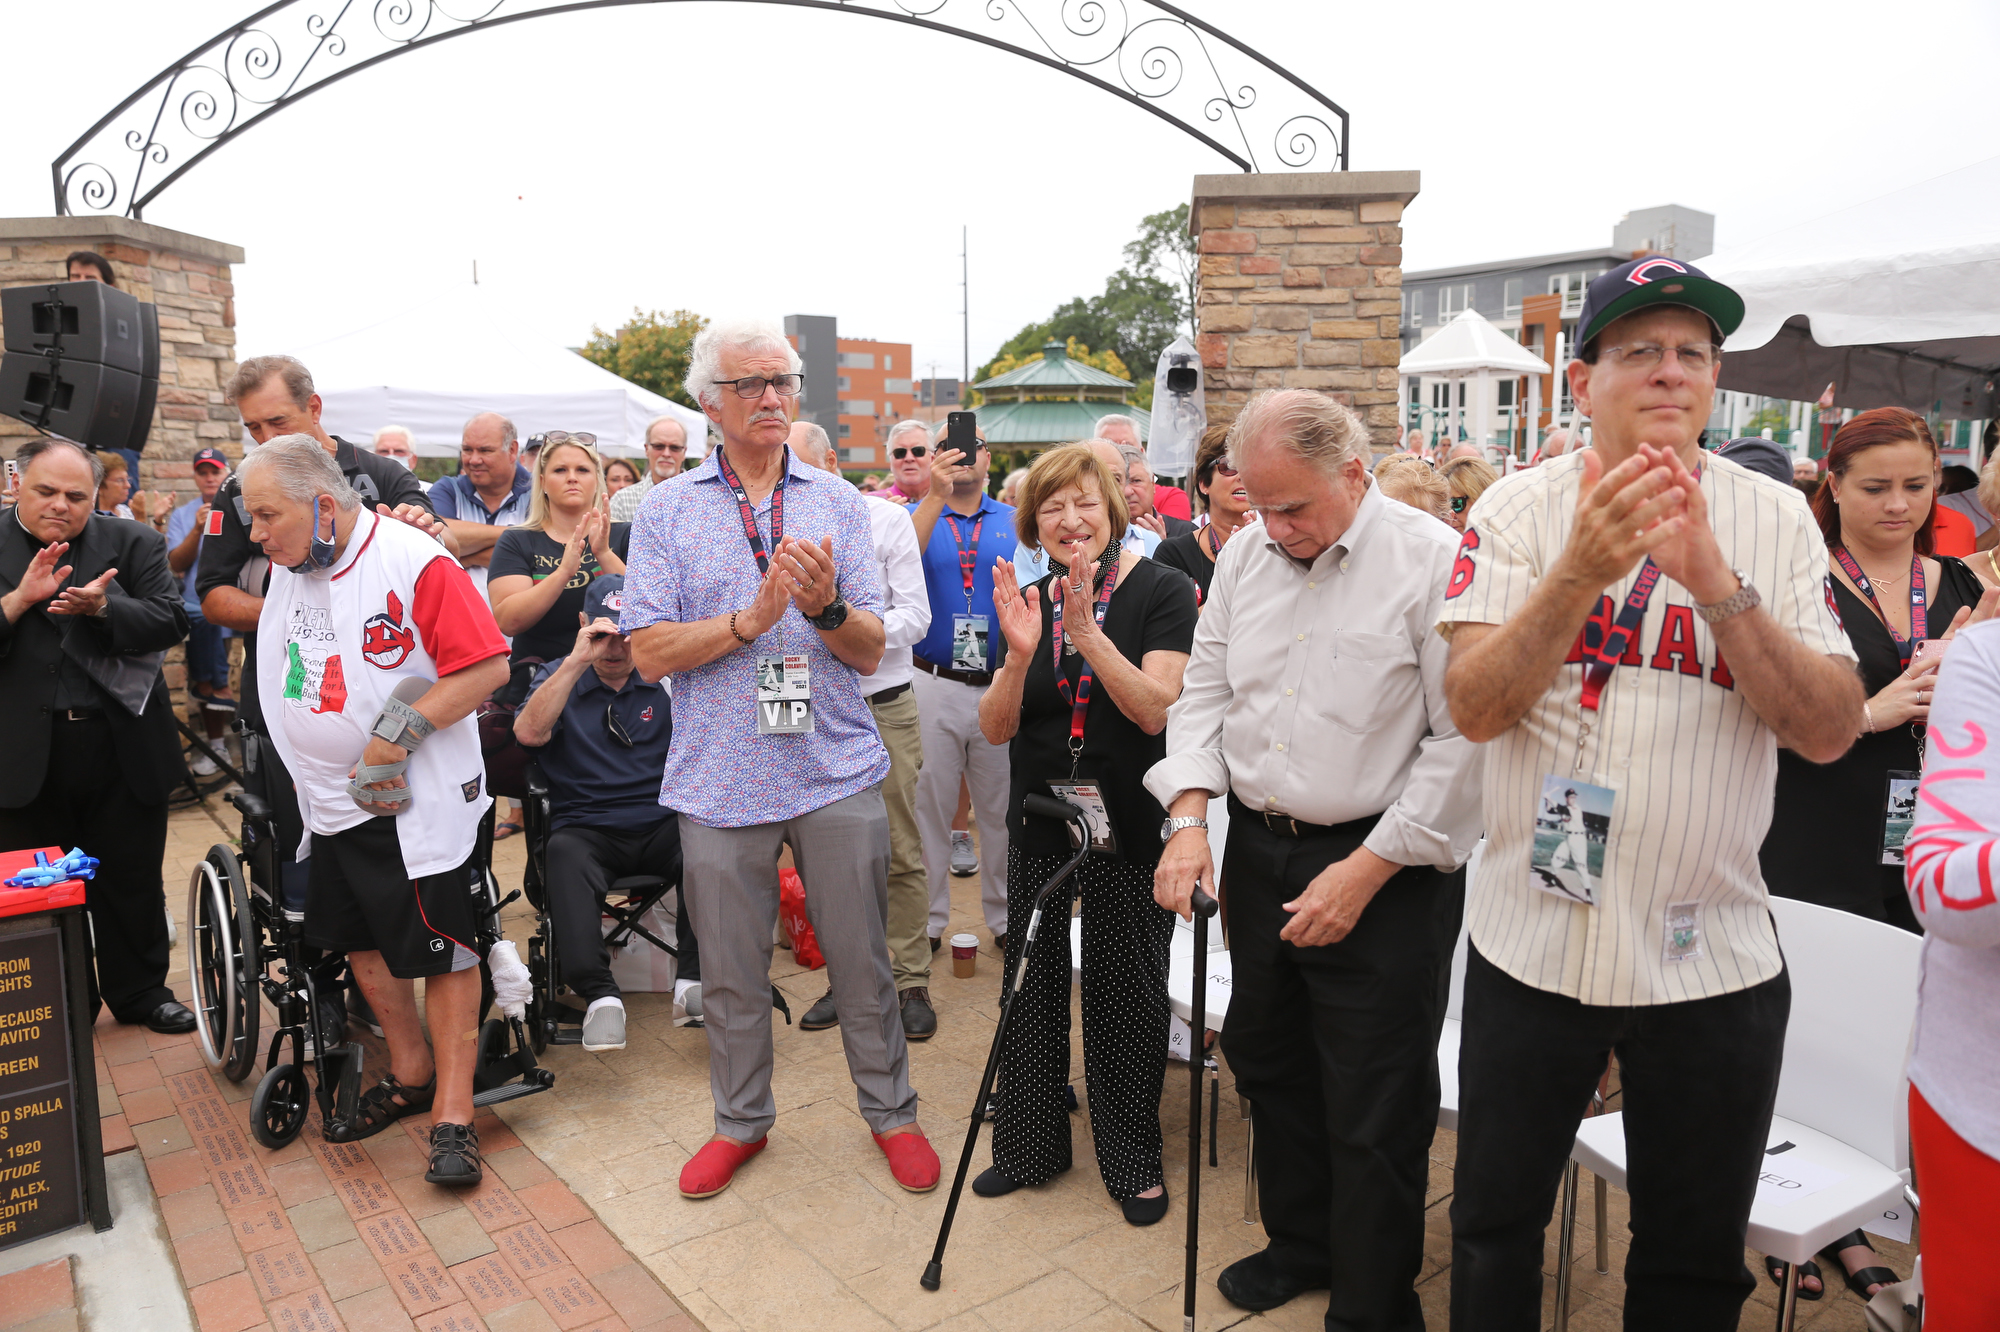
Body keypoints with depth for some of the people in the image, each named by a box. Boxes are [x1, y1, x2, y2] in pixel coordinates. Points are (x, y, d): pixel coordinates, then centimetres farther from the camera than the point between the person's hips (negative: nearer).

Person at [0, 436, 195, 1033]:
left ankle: (140, 992, 29)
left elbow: (171, 622, -7)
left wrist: (102, 606, -22)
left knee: (133, 883, 12)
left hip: (122, 749, 0)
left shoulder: (133, 544, 2)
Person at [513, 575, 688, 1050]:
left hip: (661, 826, 1)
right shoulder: (559, 677, 11)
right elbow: (528, 733, -9)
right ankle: (599, 994, -34)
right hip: (587, 829, 0)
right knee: (563, 853, -35)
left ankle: (693, 980, -28)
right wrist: (577, 661, -16)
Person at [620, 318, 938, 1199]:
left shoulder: (839, 503, 5)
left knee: (861, 958, 9)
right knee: (731, 969, 12)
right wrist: (754, 616, -18)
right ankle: (741, 1120, 34)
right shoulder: (667, 513, 3)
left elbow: (869, 649, 1)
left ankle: (890, 1111, 30)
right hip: (721, 780, 0)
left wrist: (825, 605, -20)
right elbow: (649, 653, -6)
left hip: (838, 771, 1)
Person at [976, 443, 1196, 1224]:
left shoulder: (1160, 591, -8)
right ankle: (1031, 1145, 32)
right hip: (1040, 826, 4)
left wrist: (1086, 630, -29)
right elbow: (996, 729, -3)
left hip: (1127, 829, -4)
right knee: (1031, 985, 13)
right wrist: (1020, 654, -21)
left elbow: (1154, 709, -19)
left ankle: (1132, 1159, 28)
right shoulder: (1030, 602, 4)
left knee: (1125, 995, 8)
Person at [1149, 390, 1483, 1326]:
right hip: (1257, 849, 6)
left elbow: (1464, 738, -17)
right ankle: (1300, 1241, 44)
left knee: (1374, 1113, 5)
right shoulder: (1245, 555, 5)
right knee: (1269, 1062, 21)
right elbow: (1205, 691, 10)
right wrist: (1190, 818, -4)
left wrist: (1364, 872, -17)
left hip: (1385, 871, -6)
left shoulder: (1434, 562, -15)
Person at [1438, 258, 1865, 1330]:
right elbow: (1474, 708, -15)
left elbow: (1830, 731, -11)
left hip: (1713, 953, 1)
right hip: (1531, 943, -1)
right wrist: (1583, 570, -28)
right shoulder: (1519, 508, -5)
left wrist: (1718, 585, -24)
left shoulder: (1776, 520, -2)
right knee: (1494, 1228, 17)